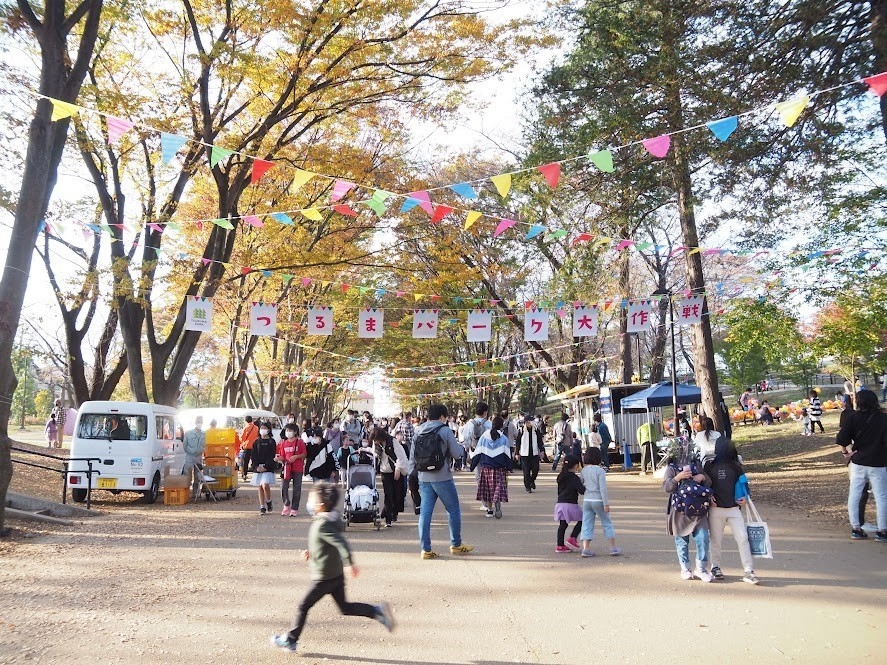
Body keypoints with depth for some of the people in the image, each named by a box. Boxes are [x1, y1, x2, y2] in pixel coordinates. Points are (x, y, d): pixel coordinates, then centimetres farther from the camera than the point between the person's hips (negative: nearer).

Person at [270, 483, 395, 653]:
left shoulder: (322, 524, -22)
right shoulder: (333, 519, 6)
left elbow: (341, 543, -31)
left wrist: (349, 564, -36)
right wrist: (312, 552, 16)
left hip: (324, 577, -9)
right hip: (336, 574, 9)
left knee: (303, 607, 7)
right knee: (345, 607, 15)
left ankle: (290, 640, 20)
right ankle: (377, 610, 4)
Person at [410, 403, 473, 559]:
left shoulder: (418, 432, 9)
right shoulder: (445, 431, -7)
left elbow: (412, 457, 11)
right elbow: (456, 453, -8)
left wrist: (414, 476, 18)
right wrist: (459, 445, 14)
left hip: (423, 478, 5)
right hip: (442, 478, -5)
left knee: (425, 513, 6)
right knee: (453, 510, 11)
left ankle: (426, 549, 6)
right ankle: (456, 544, 20)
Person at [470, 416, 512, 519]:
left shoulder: (484, 437, 3)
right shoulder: (503, 438, 0)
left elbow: (477, 453, 4)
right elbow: (507, 455, -2)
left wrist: (472, 466, 11)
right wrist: (508, 469, 3)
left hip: (485, 468, 2)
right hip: (499, 468, -2)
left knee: (487, 490, 12)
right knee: (498, 488, -2)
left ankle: (490, 509, 14)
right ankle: (497, 504, -28)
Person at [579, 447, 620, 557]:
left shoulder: (584, 470, 4)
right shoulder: (600, 471, -11)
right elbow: (603, 488, -16)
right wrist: (606, 504, -14)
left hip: (587, 500, 4)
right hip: (598, 500, -4)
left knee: (587, 524, 5)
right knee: (607, 523, 10)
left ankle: (586, 548, -3)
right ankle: (613, 548, 14)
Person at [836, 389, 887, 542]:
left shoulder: (852, 417, -5)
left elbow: (842, 437, -12)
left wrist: (845, 452, 2)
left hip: (858, 462, 2)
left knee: (854, 495, 10)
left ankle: (856, 528, 13)